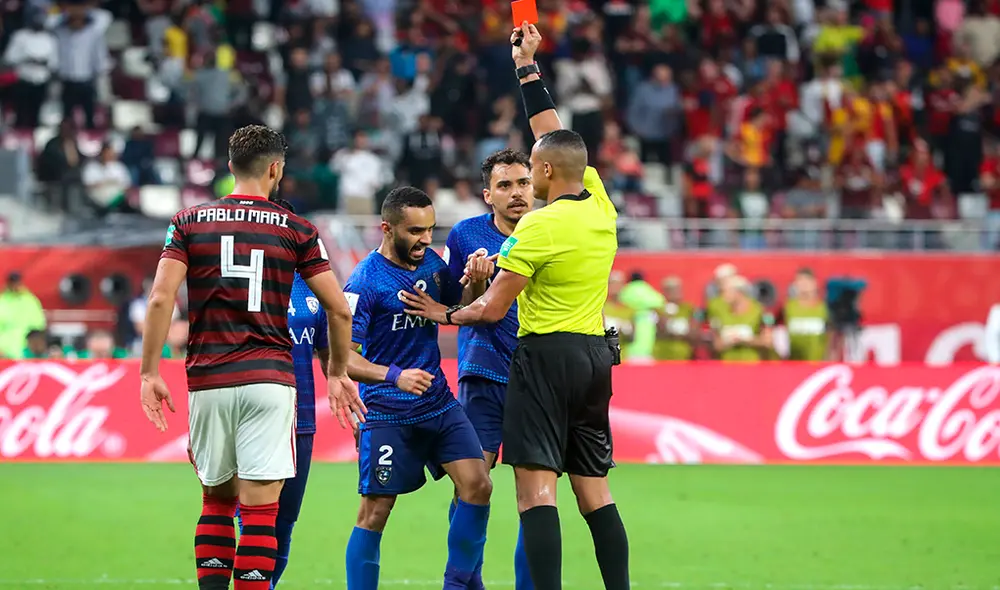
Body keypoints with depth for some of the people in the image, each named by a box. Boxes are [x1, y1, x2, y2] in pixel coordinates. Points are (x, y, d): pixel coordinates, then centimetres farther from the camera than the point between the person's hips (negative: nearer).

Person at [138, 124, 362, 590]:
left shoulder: (189, 222, 6)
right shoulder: (296, 229, 3)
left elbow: (161, 298, -5)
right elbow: (339, 310, 2)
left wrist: (149, 372, -1)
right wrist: (337, 372, 16)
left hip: (208, 380, 2)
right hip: (268, 379, -2)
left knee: (216, 499, 16)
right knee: (260, 510, -3)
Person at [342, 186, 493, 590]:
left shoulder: (431, 263, 5)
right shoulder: (365, 282, -14)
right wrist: (393, 375, -31)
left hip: (438, 404, 6)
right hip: (386, 413, -6)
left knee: (477, 485, -7)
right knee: (374, 512, -3)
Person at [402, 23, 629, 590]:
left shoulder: (538, 228, -13)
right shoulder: (599, 205, 5)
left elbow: (492, 309, -7)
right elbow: (554, 135, 20)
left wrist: (446, 314, 12)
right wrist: (528, 68, 26)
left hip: (547, 353, -8)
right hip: (596, 355, 8)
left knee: (536, 484, -9)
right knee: (594, 490, 10)